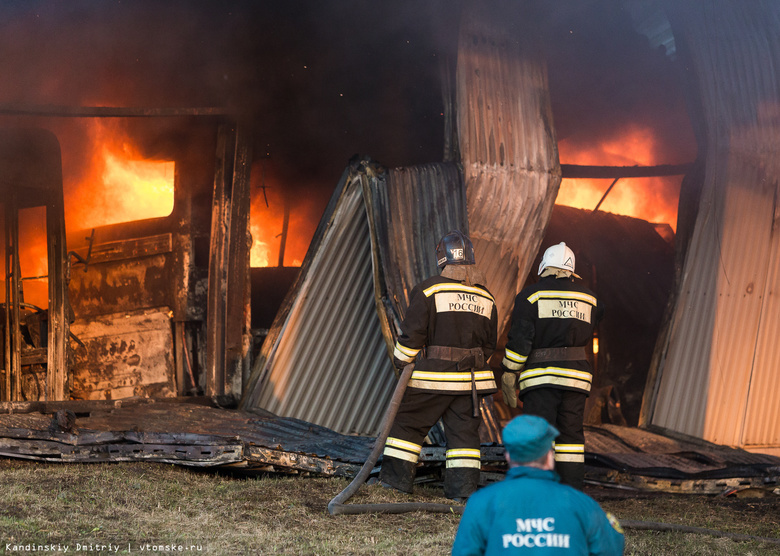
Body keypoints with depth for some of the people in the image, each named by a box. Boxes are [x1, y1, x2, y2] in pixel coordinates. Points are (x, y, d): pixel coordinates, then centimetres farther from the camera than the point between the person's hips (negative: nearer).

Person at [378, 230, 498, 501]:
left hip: (432, 376, -4)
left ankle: (396, 477, 8)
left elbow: (411, 333, -8)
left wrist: (401, 362, 7)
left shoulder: (428, 289, -8)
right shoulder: (486, 297, 8)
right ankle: (464, 486, 4)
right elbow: (489, 342, 14)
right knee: (463, 430, 8)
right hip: (469, 380, 4)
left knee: (407, 422, 6)